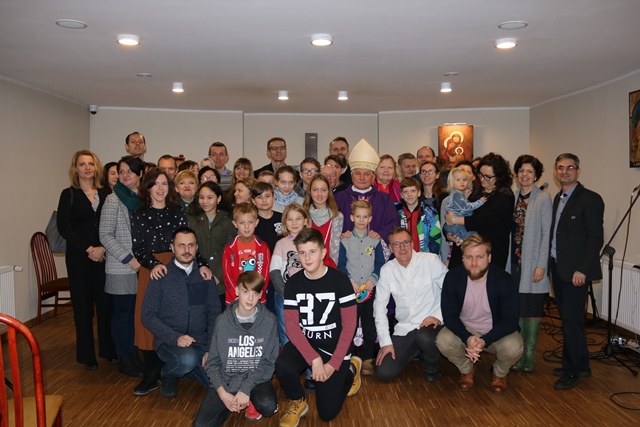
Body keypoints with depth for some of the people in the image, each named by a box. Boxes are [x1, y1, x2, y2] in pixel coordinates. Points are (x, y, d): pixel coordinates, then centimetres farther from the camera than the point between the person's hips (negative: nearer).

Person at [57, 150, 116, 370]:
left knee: (105, 302, 3)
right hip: (78, 256, -2)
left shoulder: (106, 193, 8)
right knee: (83, 304, 3)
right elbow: (63, 227, -6)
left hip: (104, 255, 2)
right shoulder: (69, 194, 1)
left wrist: (103, 248, -10)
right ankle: (86, 354, 16)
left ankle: (108, 349, 18)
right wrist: (88, 249, -12)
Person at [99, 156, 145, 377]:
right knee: (123, 313, 3)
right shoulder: (113, 199, -7)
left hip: (141, 266, 5)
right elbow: (105, 235, -11)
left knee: (136, 311, 9)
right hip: (121, 268, -5)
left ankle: (134, 355, 23)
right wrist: (129, 259, -15)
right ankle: (125, 360, 16)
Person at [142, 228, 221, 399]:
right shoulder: (161, 277, -3)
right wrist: (176, 338, -19)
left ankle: (187, 368, 18)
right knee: (187, 359, -35)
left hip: (200, 342, 4)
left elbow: (215, 314, 5)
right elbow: (148, 316, -7)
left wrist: (211, 348, -6)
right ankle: (168, 375, 2)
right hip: (169, 341, -3)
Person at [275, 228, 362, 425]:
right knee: (282, 366, -31)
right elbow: (292, 326, -9)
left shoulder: (340, 280, -13)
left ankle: (350, 370, 22)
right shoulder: (293, 283, -4)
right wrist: (314, 359, -21)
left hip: (333, 346, -2)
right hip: (304, 343, 2)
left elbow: (349, 326, -11)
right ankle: (297, 402, 3)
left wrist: (333, 364, -17)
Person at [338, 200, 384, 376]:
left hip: (370, 290, 1)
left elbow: (380, 263, 4)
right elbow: (341, 265, 0)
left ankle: (367, 359, 16)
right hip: (350, 290, -1)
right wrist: (350, 281, -14)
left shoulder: (375, 241, 8)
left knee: (370, 326, 3)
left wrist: (373, 279, -12)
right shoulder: (345, 241, 4)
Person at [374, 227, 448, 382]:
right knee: (384, 372, -9)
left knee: (424, 337, -38)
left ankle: (432, 363, 0)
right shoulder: (387, 270, 2)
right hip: (404, 330, 3)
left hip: (430, 325, -3)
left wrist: (439, 316, -16)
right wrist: (385, 342, -3)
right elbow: (379, 305, 2)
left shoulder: (431, 260, -7)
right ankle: (416, 350, 21)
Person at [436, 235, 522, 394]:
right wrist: (467, 338, -33)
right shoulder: (452, 277, -18)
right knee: (443, 341, -29)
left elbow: (510, 320, -20)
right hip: (464, 329, 1)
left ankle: (500, 373, 7)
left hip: (496, 331, -1)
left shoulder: (504, 279, -21)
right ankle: (466, 369, 7)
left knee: (513, 347, -32)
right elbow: (449, 315, -14)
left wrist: (484, 341, -35)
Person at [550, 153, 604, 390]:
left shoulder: (590, 199, -10)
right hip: (558, 268, 7)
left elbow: (596, 238, -14)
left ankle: (572, 371, 12)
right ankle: (580, 365, 27)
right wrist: (550, 263, 6)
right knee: (567, 318, 13)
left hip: (575, 271, -7)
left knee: (571, 319, -2)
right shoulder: (558, 198, 13)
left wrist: (581, 269, -18)